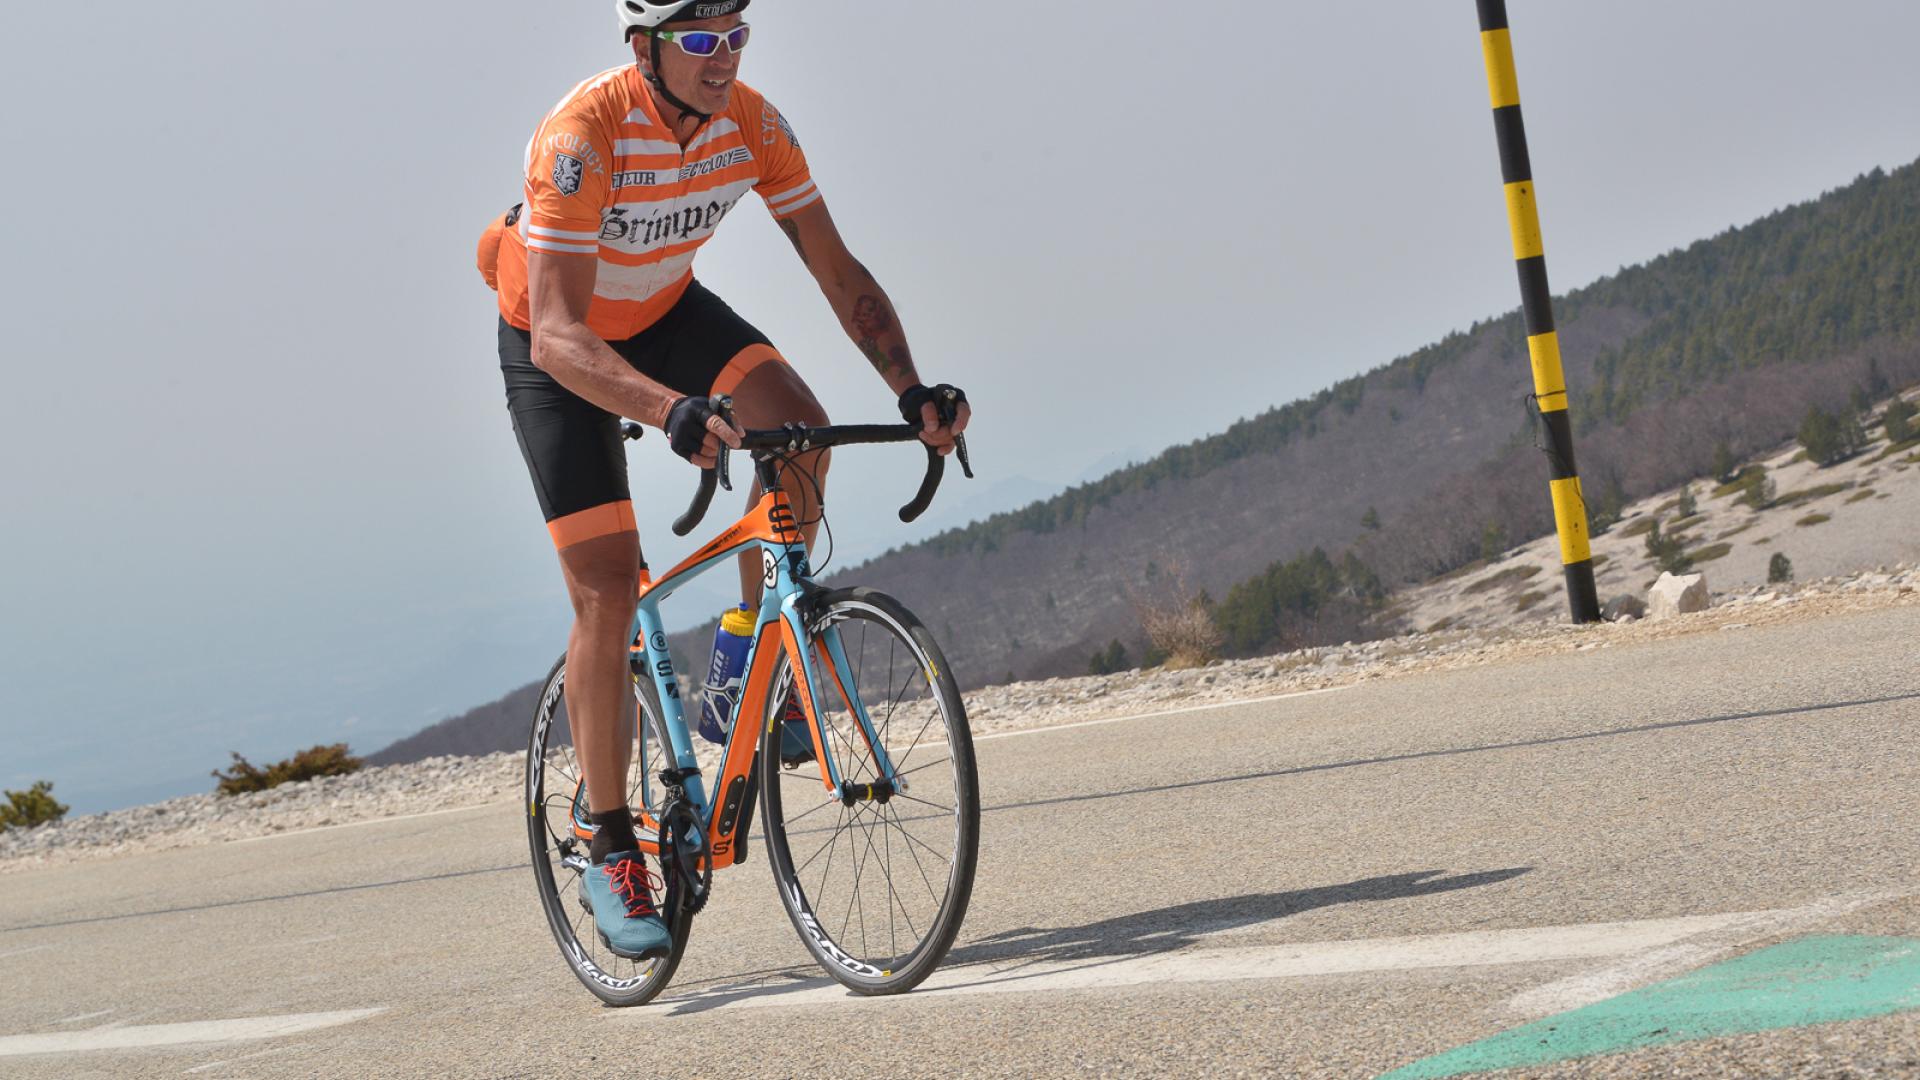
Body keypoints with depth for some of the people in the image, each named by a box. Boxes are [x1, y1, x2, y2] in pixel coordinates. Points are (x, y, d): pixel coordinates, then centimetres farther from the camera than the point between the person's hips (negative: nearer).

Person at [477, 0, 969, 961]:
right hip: (559, 346, -5)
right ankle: (608, 852, 1)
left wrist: (910, 390, -30)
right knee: (607, 591, -12)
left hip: (665, 312, 5)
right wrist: (674, 411, -57)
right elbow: (559, 338, -41)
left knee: (798, 425, -24)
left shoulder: (753, 125, -19)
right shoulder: (582, 136, -35)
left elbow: (839, 274, -15)